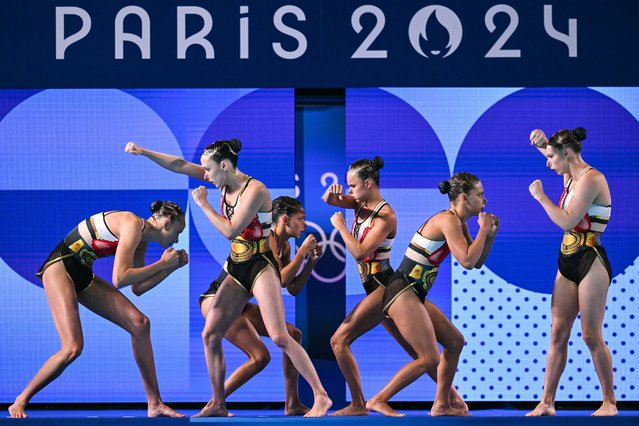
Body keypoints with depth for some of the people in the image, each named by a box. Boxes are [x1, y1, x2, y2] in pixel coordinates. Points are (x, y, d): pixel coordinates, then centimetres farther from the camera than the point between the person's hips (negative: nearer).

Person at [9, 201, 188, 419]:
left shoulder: (141, 240, 10)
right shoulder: (132, 224, -18)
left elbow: (138, 288, 15)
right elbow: (119, 278, -25)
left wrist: (172, 266, 9)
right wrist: (162, 264, -15)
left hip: (83, 275, 9)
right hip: (59, 265, -9)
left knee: (139, 323, -3)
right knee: (72, 348, -20)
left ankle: (154, 404, 1)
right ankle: (20, 402, -1)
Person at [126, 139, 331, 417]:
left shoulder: (254, 190, -18)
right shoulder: (224, 180, 5)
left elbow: (231, 230, -22)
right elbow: (180, 166, 6)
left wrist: (203, 204, -13)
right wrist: (143, 152, 1)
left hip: (261, 267, -8)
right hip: (237, 269, 8)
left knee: (279, 336, -17)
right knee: (209, 334, 2)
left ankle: (321, 396, -11)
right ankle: (218, 404, 10)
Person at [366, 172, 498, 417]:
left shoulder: (458, 223, 14)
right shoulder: (447, 220, -15)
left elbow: (476, 263, 19)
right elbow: (467, 261, -24)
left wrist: (489, 235, 6)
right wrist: (483, 229, -12)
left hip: (414, 294, 10)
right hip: (403, 292, -10)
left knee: (455, 341, 16)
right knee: (430, 359, -12)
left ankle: (441, 404, 21)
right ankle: (378, 401, -6)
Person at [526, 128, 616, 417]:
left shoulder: (591, 179, -14)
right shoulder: (570, 178, 12)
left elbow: (568, 221, -21)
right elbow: (558, 155, 36)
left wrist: (540, 196, -11)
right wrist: (543, 143, 15)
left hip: (591, 262, -9)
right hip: (567, 263, 9)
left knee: (591, 336, -5)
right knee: (557, 333, 3)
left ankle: (610, 402, 5)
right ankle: (547, 402, 2)